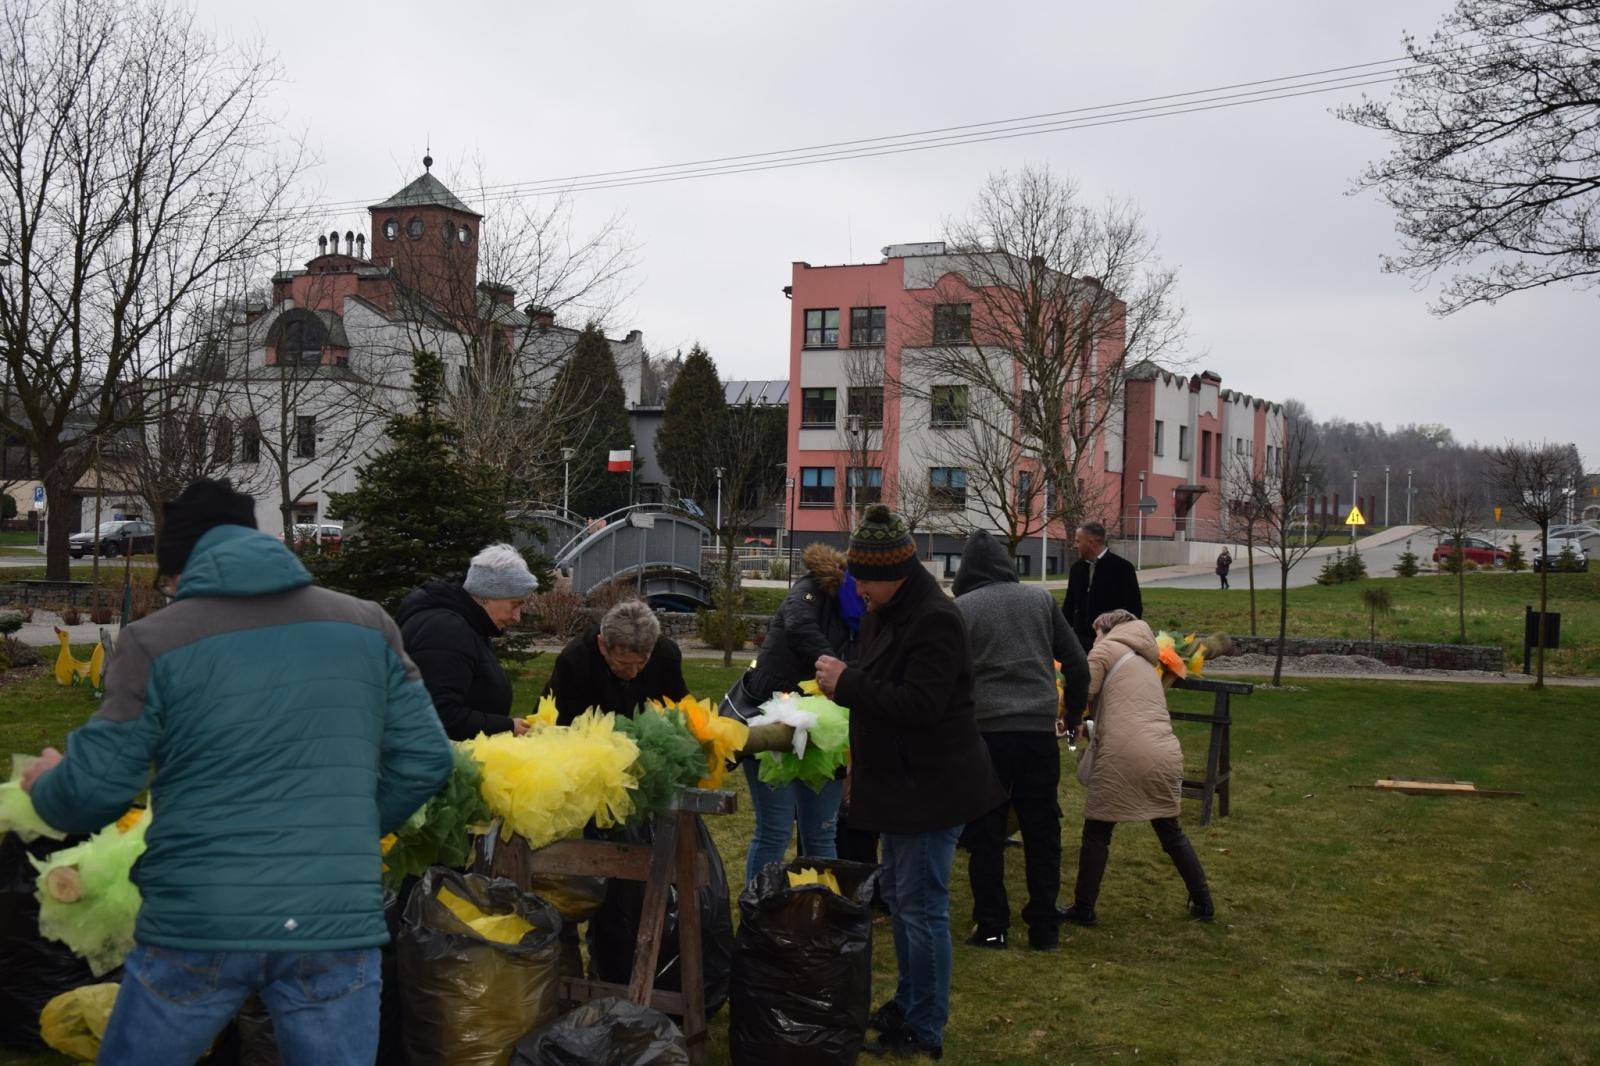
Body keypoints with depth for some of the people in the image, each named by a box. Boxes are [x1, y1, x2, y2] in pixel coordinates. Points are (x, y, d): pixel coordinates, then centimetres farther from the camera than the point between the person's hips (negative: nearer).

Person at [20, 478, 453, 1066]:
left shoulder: (155, 642, -2)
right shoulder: (367, 624, 6)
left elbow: (94, 789, -1)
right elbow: (424, 759, 6)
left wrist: (44, 784, 23)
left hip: (197, 927, -1)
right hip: (336, 925, 2)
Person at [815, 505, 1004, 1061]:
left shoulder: (933, 620, -21)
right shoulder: (885, 613, 9)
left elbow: (919, 704, -28)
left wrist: (846, 683, -25)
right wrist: (860, 762, 14)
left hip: (932, 786, -10)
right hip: (902, 781, 11)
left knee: (920, 905, -4)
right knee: (897, 892, 20)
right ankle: (908, 1002, 35)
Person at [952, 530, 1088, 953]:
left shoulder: (960, 609, 1)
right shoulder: (1040, 598, 9)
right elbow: (1077, 664, 10)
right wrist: (1072, 717, 22)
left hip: (986, 731, -2)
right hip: (1040, 730, 2)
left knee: (986, 834, 8)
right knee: (1042, 832, 11)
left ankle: (991, 928, 10)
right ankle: (1045, 929, 16)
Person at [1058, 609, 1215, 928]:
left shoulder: (1107, 648, 8)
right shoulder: (1146, 664, 29)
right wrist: (1093, 726, 36)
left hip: (1124, 755, -7)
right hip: (1166, 755, 7)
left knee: (1096, 832, 6)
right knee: (1171, 831, 22)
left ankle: (1083, 909, 11)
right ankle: (1203, 902, 27)